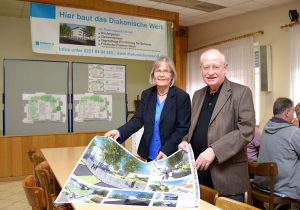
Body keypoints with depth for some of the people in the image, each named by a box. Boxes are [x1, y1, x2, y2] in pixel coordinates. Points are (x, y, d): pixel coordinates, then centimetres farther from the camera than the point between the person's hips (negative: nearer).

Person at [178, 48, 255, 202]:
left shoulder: (241, 93, -7)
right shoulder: (198, 95, 12)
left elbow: (246, 131, -15)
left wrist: (214, 150, -23)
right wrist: (186, 141, -1)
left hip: (227, 175, -5)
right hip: (198, 170, 6)